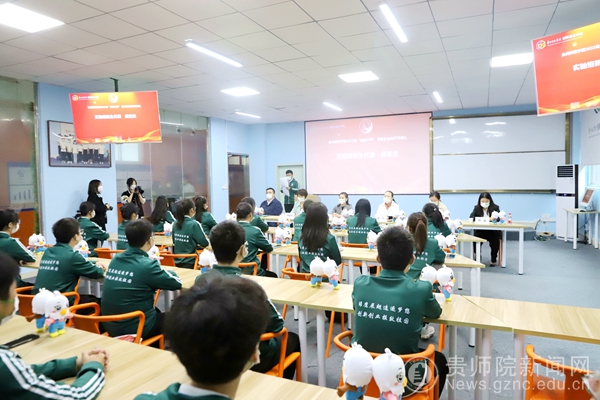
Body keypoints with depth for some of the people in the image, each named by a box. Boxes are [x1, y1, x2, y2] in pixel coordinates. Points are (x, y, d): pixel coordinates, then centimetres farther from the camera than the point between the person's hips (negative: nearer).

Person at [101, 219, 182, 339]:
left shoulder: (115, 259, -2)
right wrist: (163, 271, 10)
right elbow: (177, 283, -8)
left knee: (158, 313, 31)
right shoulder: (147, 265, -21)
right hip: (134, 328, -7)